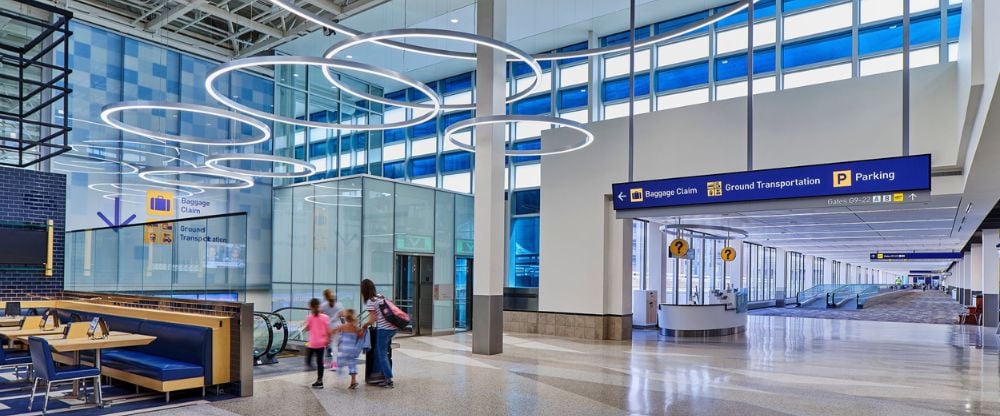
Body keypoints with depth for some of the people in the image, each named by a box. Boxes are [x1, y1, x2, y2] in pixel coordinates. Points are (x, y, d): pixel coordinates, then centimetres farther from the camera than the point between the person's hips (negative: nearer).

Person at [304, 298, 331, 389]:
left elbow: (307, 329, 3)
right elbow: (328, 331, -4)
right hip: (321, 343, 2)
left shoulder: (309, 317, -8)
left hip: (312, 343, -2)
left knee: (308, 361, 9)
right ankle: (319, 380, 11)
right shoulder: (325, 317, -4)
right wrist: (328, 340, 7)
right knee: (320, 361, 8)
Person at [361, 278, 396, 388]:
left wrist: (364, 325, 7)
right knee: (379, 352, 18)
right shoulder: (380, 296, 13)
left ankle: (389, 380, -1)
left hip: (383, 329, -8)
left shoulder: (370, 302, -10)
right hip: (392, 328, 8)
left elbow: (372, 320, -13)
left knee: (382, 354, 1)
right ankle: (380, 374, 20)